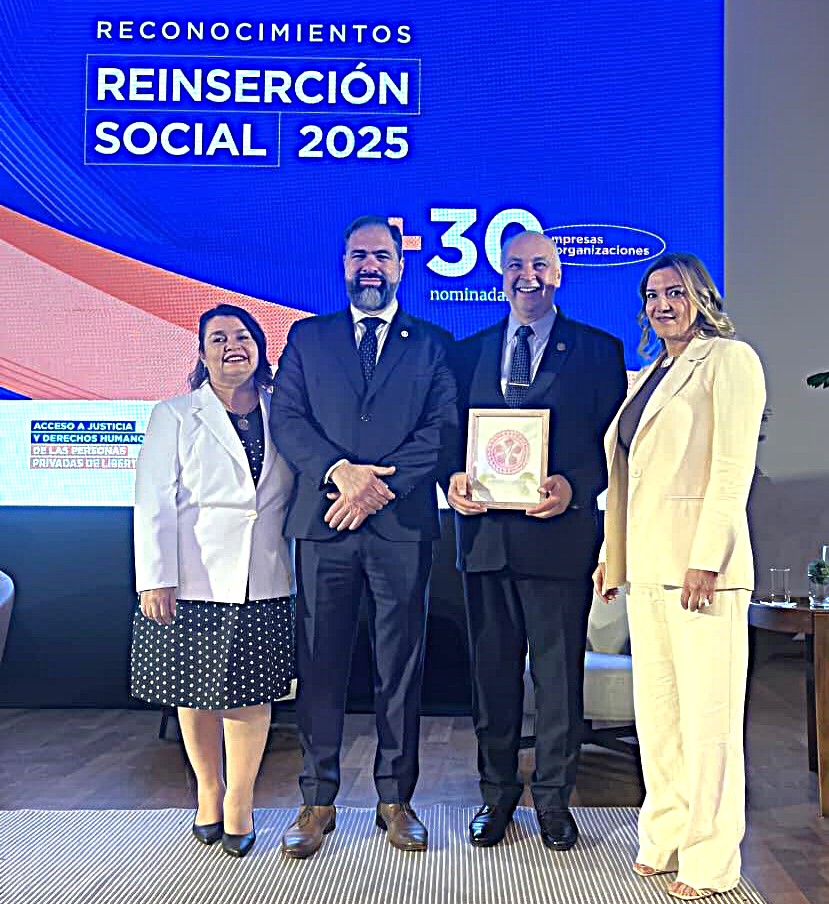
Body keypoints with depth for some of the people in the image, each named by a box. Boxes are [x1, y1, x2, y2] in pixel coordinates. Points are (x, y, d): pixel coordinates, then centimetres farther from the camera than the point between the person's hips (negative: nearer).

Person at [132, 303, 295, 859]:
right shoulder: (174, 416, 2)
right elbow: (154, 502, -4)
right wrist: (156, 578, -10)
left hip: (263, 582, 1)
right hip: (193, 581, -1)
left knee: (251, 690, 6)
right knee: (196, 692, 9)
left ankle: (241, 802, 22)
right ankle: (209, 792, 30)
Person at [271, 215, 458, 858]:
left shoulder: (433, 343, 11)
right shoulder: (307, 339, 15)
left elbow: (445, 425, -1)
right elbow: (286, 417, 3)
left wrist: (378, 483, -12)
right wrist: (340, 471, -13)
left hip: (403, 523, 0)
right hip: (323, 522, 1)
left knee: (401, 667, 7)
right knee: (320, 664, 6)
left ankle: (395, 799, 21)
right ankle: (318, 802, 19)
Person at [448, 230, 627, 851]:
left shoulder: (599, 351, 5)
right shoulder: (470, 351, 14)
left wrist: (573, 486, -17)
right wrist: (453, 481, -7)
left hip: (559, 530, -2)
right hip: (484, 532, 3)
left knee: (559, 672, 7)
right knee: (492, 670, 12)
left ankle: (554, 799, 26)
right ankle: (497, 793, 29)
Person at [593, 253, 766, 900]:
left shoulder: (729, 359, -3)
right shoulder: (647, 376, 20)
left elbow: (733, 466, -12)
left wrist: (707, 558, -18)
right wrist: (612, 554, 14)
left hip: (701, 564, -8)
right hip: (646, 567, 8)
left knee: (708, 714, 0)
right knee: (654, 710, 12)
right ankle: (664, 839, 25)